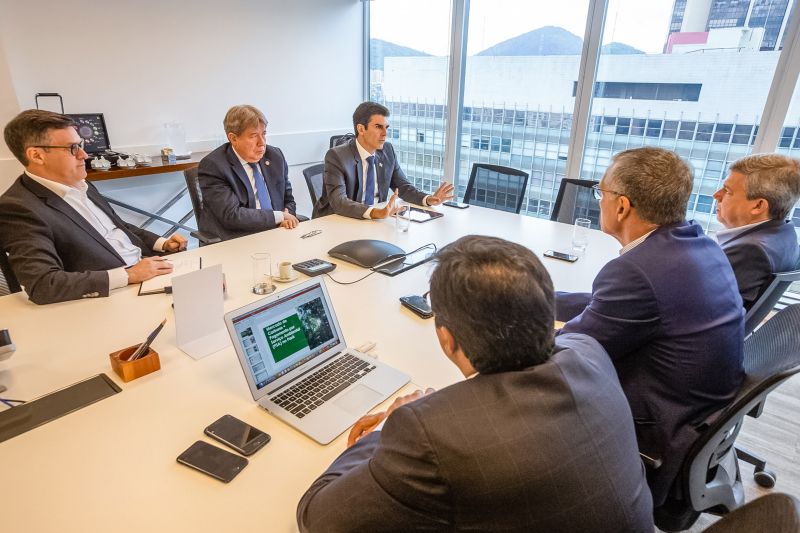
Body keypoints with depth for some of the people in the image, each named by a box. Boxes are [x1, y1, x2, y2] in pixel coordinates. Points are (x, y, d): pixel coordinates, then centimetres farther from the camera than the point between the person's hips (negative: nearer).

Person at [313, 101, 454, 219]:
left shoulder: (388, 151, 2)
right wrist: (375, 213, -42)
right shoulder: (336, 156, -16)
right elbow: (338, 201, -27)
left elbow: (403, 187, 8)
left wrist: (428, 199, -12)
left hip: (377, 218, 6)